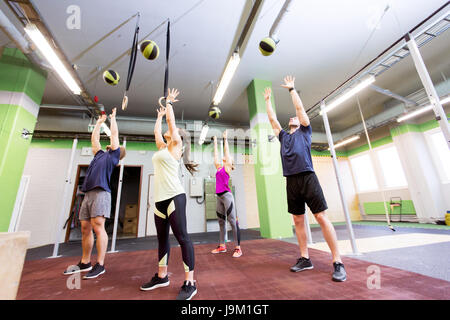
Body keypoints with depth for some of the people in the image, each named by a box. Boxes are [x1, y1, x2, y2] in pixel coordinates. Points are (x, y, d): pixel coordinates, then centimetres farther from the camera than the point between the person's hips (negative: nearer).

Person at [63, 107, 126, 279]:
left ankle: (100, 265, -5)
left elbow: (114, 133, 10)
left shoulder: (113, 155, 9)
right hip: (88, 193, 8)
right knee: (85, 229, 9)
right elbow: (94, 138, 37)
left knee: (98, 228, -11)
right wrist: (99, 121, 43)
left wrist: (113, 117, 24)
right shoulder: (100, 154, 27)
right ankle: (85, 263, 19)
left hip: (101, 193, -8)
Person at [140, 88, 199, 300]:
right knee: (162, 239, 15)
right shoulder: (162, 147, 21)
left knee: (182, 237, -6)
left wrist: (169, 102, 16)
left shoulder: (175, 145, 1)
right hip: (160, 199, 9)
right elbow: (156, 130, 33)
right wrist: (159, 115, 46)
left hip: (174, 196, -9)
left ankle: (189, 283, 2)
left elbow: (170, 120, 2)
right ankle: (162, 276, 30)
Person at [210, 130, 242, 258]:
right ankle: (222, 246, 27)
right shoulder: (219, 167, 18)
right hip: (219, 197, 8)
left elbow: (226, 151, 1)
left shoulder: (227, 167, 1)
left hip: (227, 195, -8)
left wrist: (225, 139, 9)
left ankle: (238, 248, 3)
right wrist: (215, 141, 31)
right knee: (221, 221, 15)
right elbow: (216, 154, 24)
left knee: (233, 221, -4)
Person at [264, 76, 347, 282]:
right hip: (291, 181, 5)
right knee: (298, 221, 7)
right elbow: (272, 119, 26)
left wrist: (292, 89, 18)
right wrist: (268, 100, 33)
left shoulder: (305, 132, 13)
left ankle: (337, 263, 5)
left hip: (308, 178, -4)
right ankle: (305, 259, 17)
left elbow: (300, 108, 10)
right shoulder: (283, 136, 23)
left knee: (322, 218, -5)